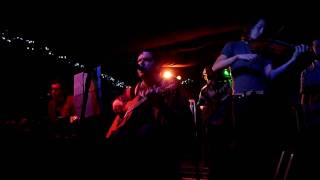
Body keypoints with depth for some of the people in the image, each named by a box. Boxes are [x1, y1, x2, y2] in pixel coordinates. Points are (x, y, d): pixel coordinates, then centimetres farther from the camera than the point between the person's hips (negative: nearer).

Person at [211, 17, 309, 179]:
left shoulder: (263, 50, 18)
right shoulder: (233, 46, 11)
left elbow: (270, 75, 2)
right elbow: (215, 67, -4)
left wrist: (293, 60, -10)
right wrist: (238, 57, -16)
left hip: (262, 100, 4)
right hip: (242, 100, -3)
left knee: (267, 145, 2)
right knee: (245, 145, -1)